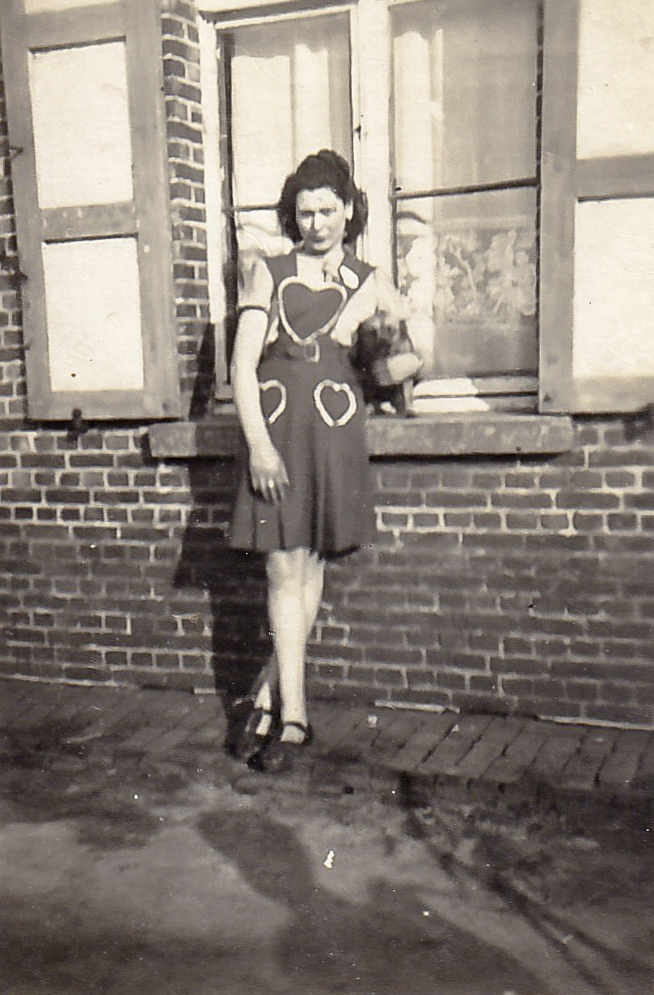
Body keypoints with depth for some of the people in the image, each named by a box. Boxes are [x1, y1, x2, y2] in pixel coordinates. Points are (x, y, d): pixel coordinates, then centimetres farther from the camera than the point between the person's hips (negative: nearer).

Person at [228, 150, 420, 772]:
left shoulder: (369, 285, 13)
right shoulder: (267, 274, 10)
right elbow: (242, 365, 2)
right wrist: (259, 444, -10)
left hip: (335, 432, 1)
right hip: (274, 429, -1)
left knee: (309, 565, 1)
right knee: (285, 569, -4)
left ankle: (270, 696, 13)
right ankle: (292, 714, 1)